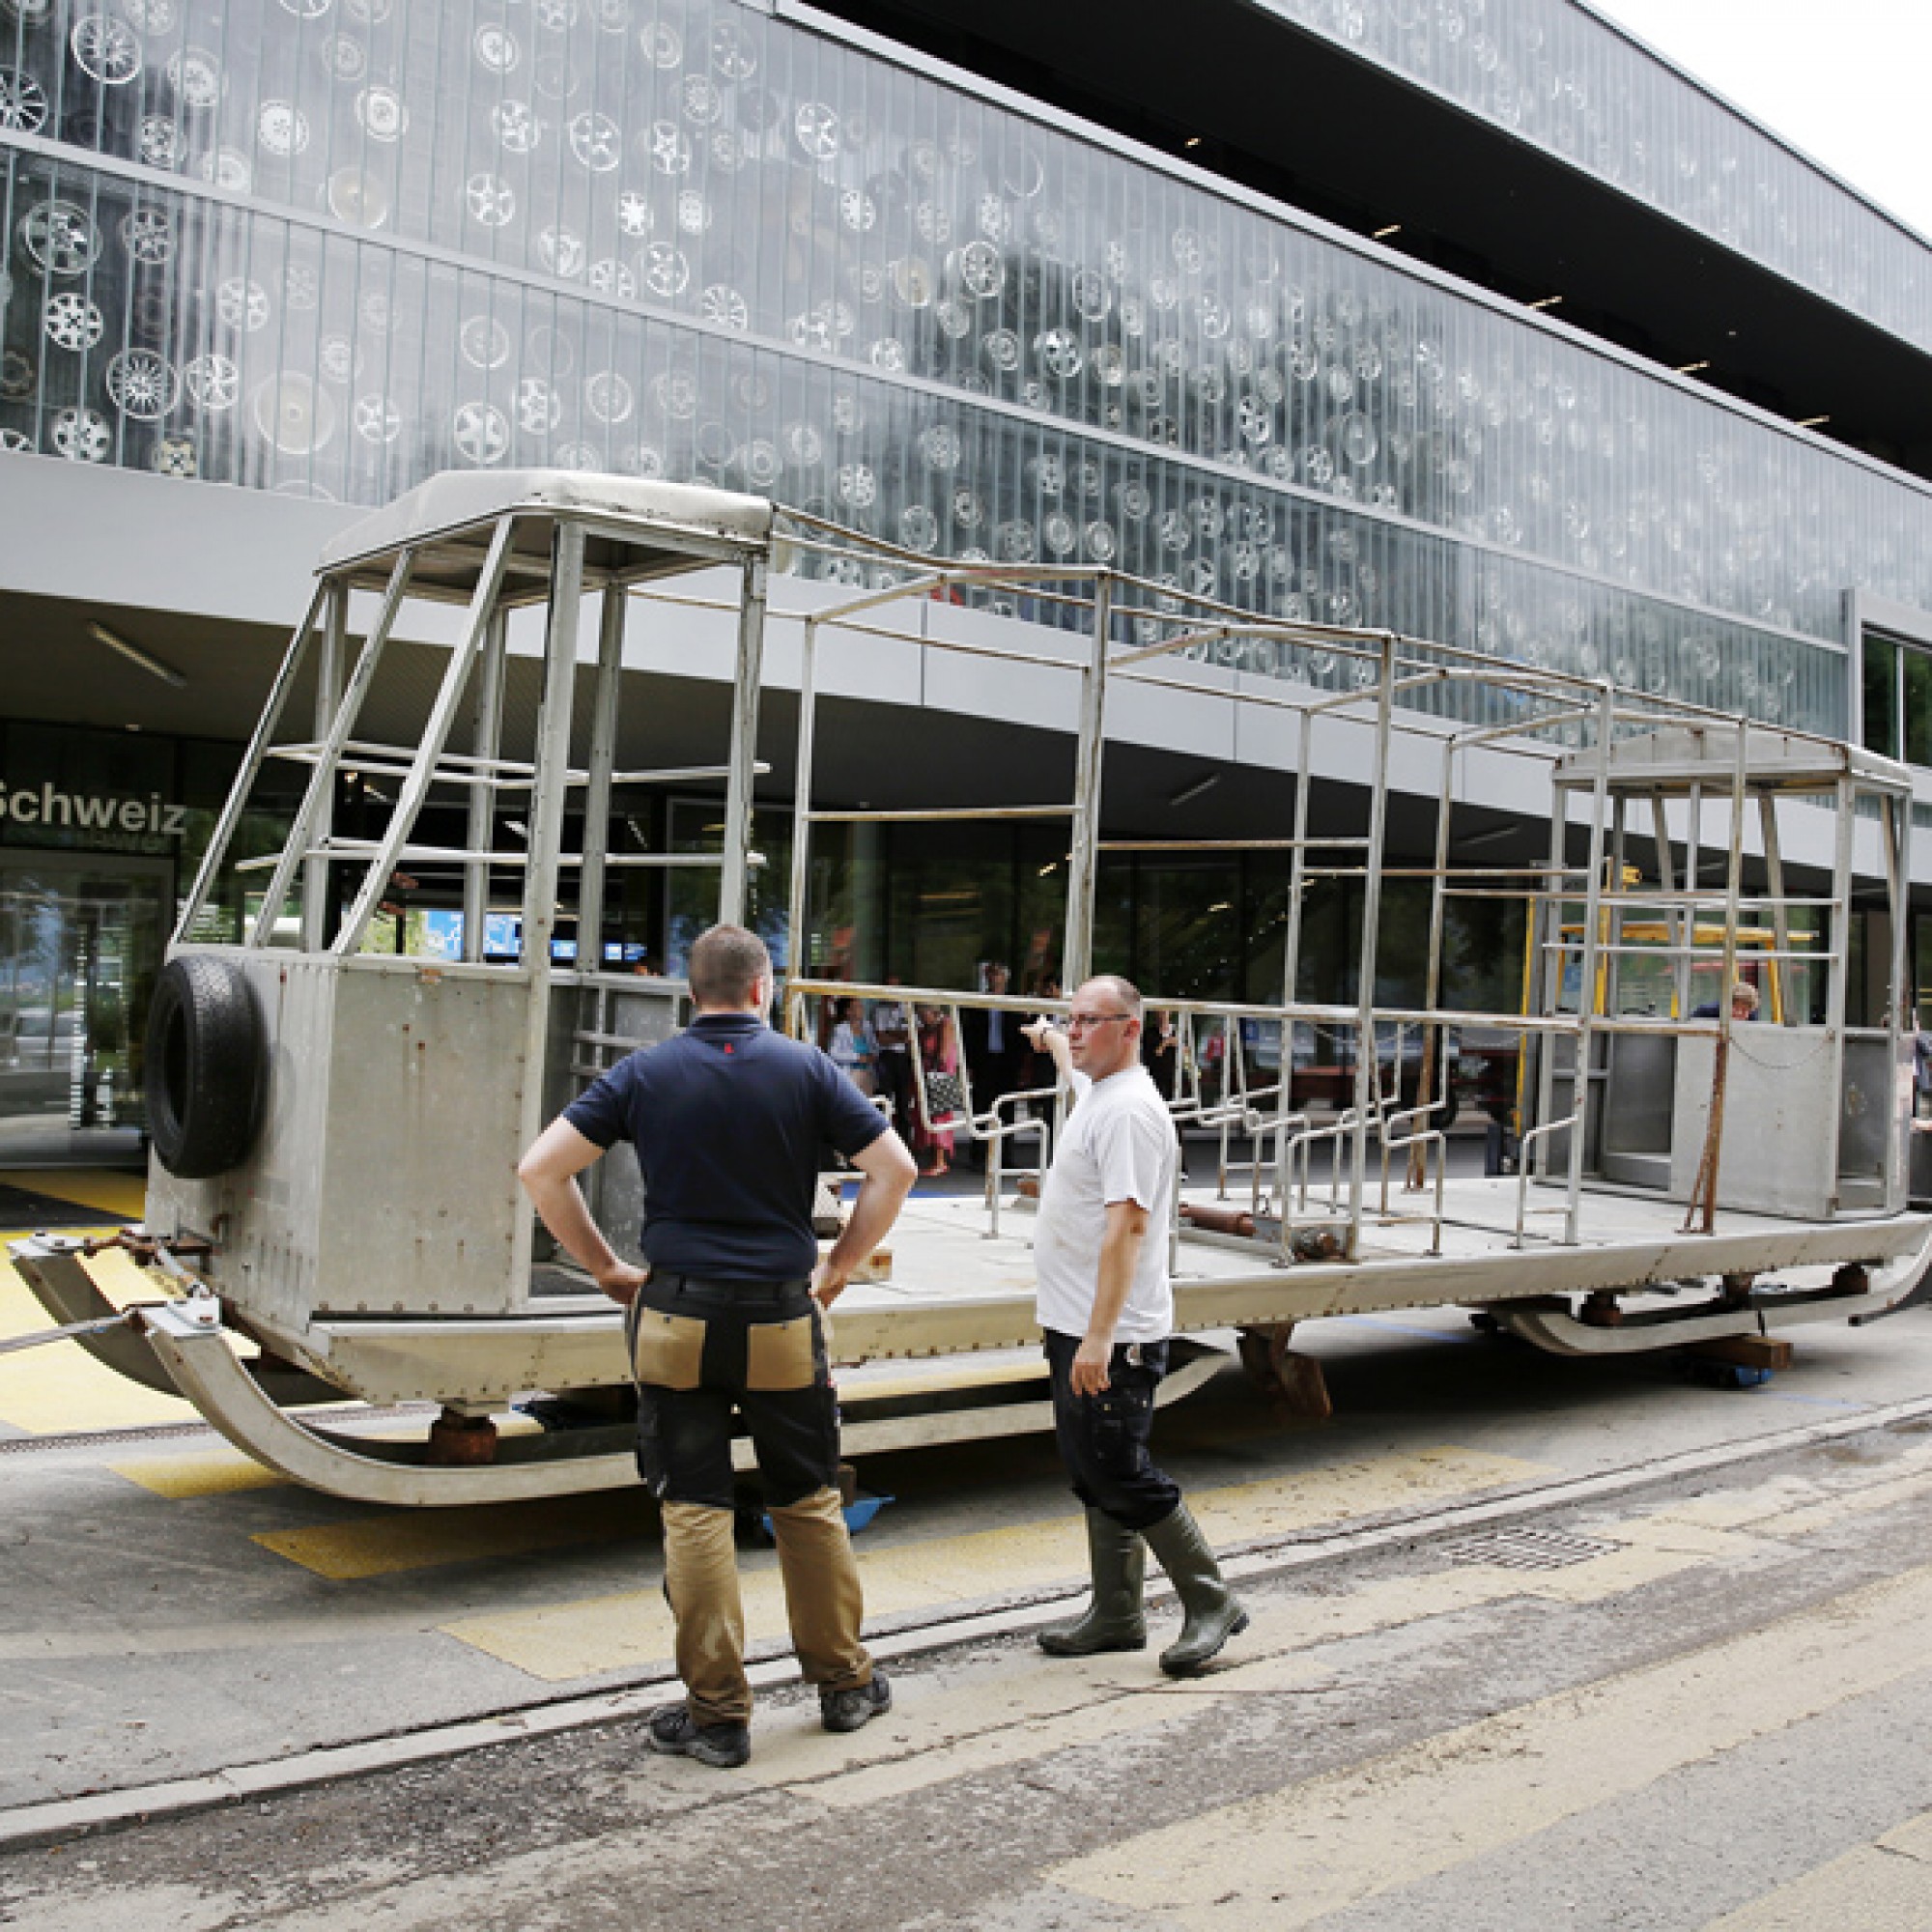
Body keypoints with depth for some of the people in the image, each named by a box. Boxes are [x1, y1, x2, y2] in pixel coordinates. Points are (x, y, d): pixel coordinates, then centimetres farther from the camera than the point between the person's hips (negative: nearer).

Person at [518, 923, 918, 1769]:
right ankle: (845, 1684, 25)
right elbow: (894, 1169, -4)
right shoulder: (804, 1068, 0)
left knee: (694, 1511, 6)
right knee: (809, 1502, 14)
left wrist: (607, 1268, 5)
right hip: (783, 1320, 0)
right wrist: (837, 1268, 5)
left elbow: (541, 1168, -2)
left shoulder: (644, 1074, 2)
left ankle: (717, 1713, 11)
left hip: (676, 1321, 0)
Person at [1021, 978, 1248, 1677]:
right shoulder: (1095, 1087, 11)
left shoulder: (1129, 1110, -19)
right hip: (1077, 1329, 10)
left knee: (1120, 1477, -5)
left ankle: (1211, 1603, 8)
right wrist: (1051, 1039, 60)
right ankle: (1117, 1615, 22)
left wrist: (1099, 1337, -30)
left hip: (1112, 1337, -10)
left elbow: (1128, 1226, -26)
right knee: (1094, 1475, 13)